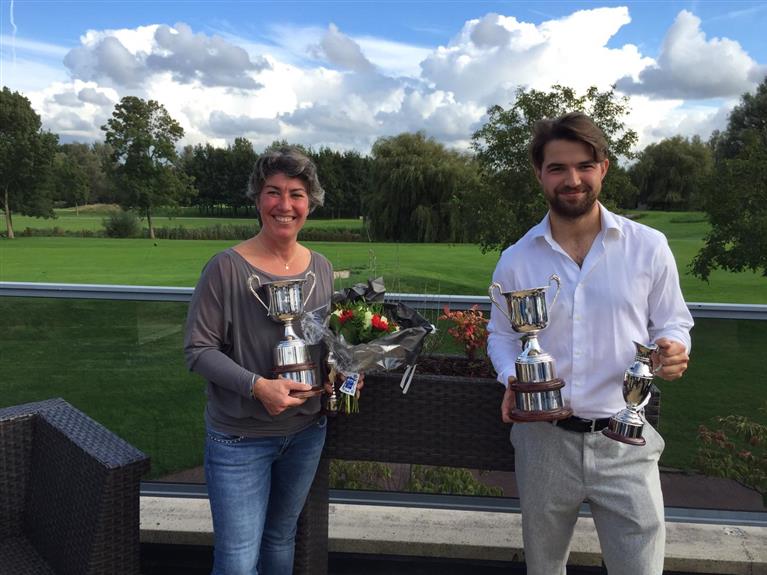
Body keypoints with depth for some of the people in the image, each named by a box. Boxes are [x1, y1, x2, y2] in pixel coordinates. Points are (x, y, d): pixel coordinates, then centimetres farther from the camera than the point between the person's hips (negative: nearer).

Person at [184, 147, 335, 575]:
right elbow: (198, 349, -14)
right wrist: (257, 386, -26)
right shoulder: (227, 267, -16)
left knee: (282, 538, 24)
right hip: (240, 438, -5)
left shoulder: (321, 268, 0)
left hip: (307, 431, 5)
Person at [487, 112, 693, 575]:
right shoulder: (515, 261, -1)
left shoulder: (649, 246, -4)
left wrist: (674, 349, -17)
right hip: (544, 439, 2)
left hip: (625, 441, -1)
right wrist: (512, 380, -10)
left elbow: (672, 323, 6)